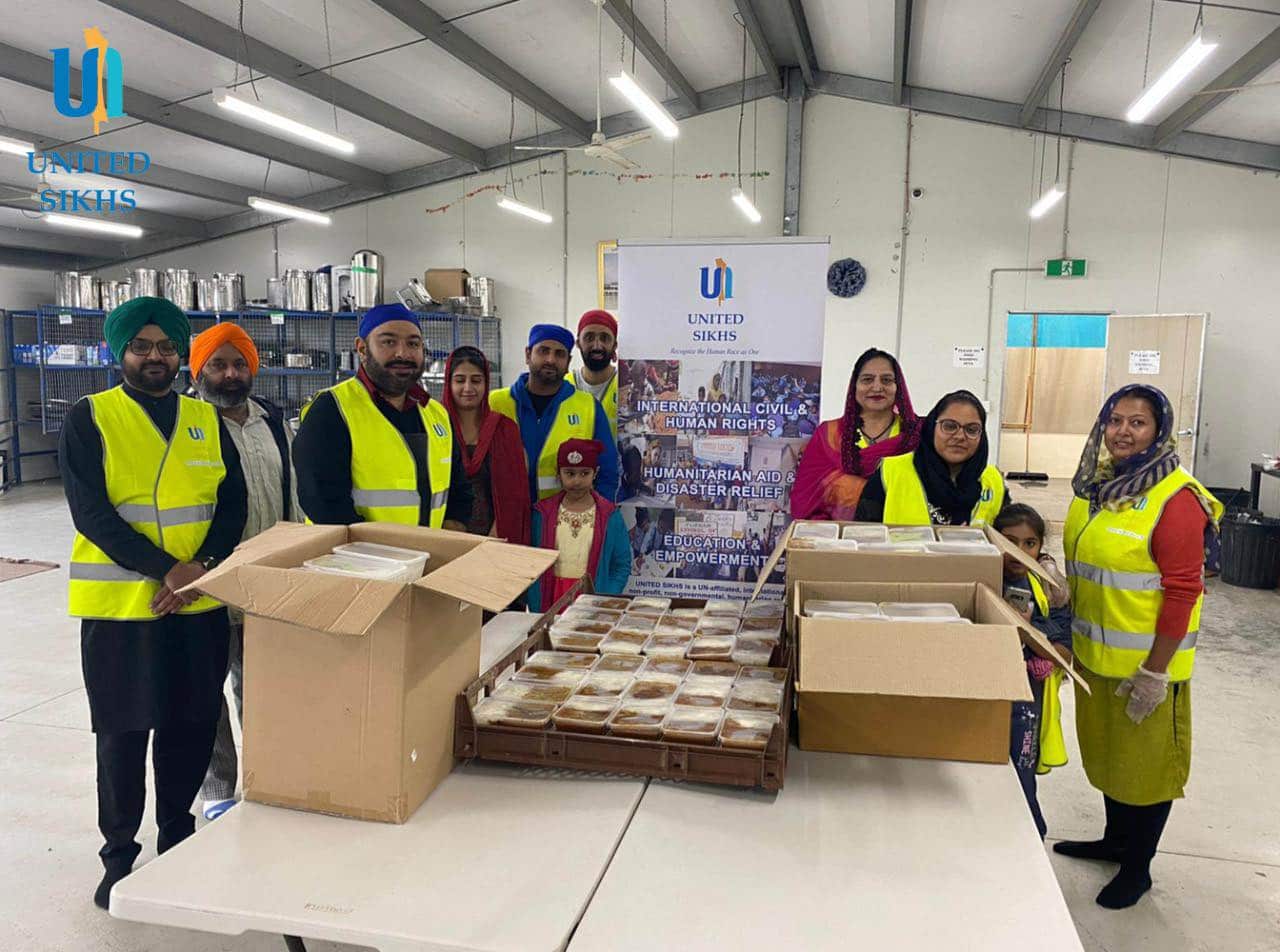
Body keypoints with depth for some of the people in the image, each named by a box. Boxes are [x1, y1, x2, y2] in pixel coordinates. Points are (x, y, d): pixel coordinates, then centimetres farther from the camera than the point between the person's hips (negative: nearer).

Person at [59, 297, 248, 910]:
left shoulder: (207, 420, 8)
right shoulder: (89, 418, -3)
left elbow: (232, 503, 4)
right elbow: (90, 511, -12)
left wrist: (204, 567, -13)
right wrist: (168, 569, -19)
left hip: (200, 605, 3)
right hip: (120, 605, -3)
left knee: (191, 725, 11)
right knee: (123, 731, 7)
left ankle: (177, 837, 31)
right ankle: (120, 854, 25)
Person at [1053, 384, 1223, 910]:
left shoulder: (1176, 497, -17)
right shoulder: (1095, 485, 5)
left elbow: (1182, 590, -18)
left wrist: (1155, 671, -18)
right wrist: (1069, 631, 15)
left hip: (1146, 660, -7)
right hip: (1094, 651, 7)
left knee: (1146, 760, 9)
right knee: (1105, 749, 21)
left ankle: (1137, 867, 27)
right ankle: (1115, 839, 41)